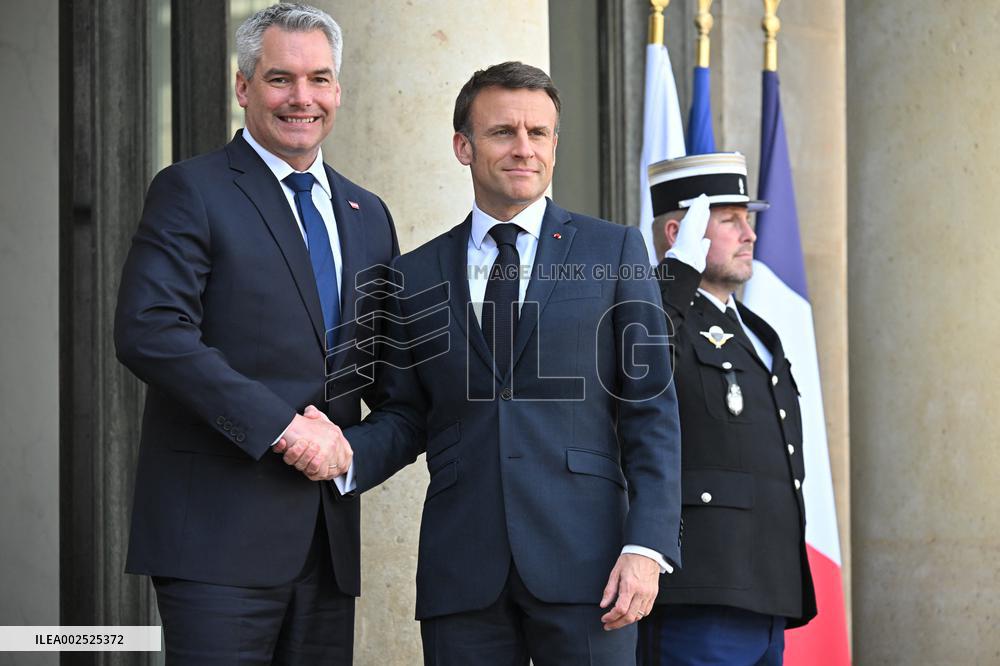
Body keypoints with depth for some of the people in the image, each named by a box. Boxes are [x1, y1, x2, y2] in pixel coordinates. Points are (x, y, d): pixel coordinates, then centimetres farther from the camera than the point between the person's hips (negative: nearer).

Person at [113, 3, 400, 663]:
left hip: (328, 532, 6)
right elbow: (150, 332, -15)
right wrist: (283, 428, -18)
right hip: (218, 532, -6)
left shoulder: (368, 215, 18)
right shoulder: (191, 191, -2)